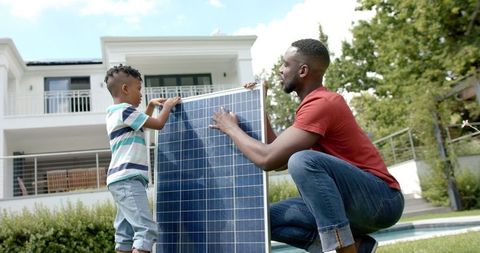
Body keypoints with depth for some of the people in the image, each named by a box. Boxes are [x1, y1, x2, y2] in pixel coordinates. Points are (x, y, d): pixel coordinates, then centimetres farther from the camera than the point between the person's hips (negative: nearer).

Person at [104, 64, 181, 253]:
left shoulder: (116, 113, 23)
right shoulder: (124, 111, -8)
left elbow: (143, 123, 40)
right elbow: (158, 124, -6)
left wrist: (151, 105, 33)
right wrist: (168, 106, 10)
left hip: (123, 180, 11)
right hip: (128, 179, -11)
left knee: (125, 234, 7)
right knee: (146, 230, -18)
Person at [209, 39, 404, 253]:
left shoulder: (322, 103, -17)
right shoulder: (315, 103, 14)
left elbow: (268, 158, -22)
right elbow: (280, 159, 12)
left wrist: (231, 128, -5)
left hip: (381, 198, -9)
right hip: (352, 204, 9)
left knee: (302, 160, -33)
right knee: (271, 217, 1)